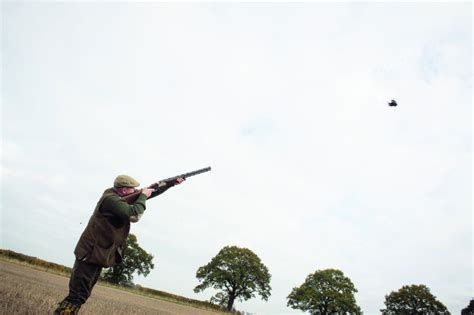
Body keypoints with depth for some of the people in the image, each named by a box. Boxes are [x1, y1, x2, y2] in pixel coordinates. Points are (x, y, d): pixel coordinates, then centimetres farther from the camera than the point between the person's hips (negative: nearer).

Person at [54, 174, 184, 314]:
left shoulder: (120, 197, 8)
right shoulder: (111, 199, -20)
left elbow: (151, 191, 13)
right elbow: (134, 214, -32)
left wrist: (172, 183, 10)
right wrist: (143, 195, -16)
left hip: (97, 255, 10)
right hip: (90, 254, -10)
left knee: (82, 296, 15)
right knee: (77, 297, -8)